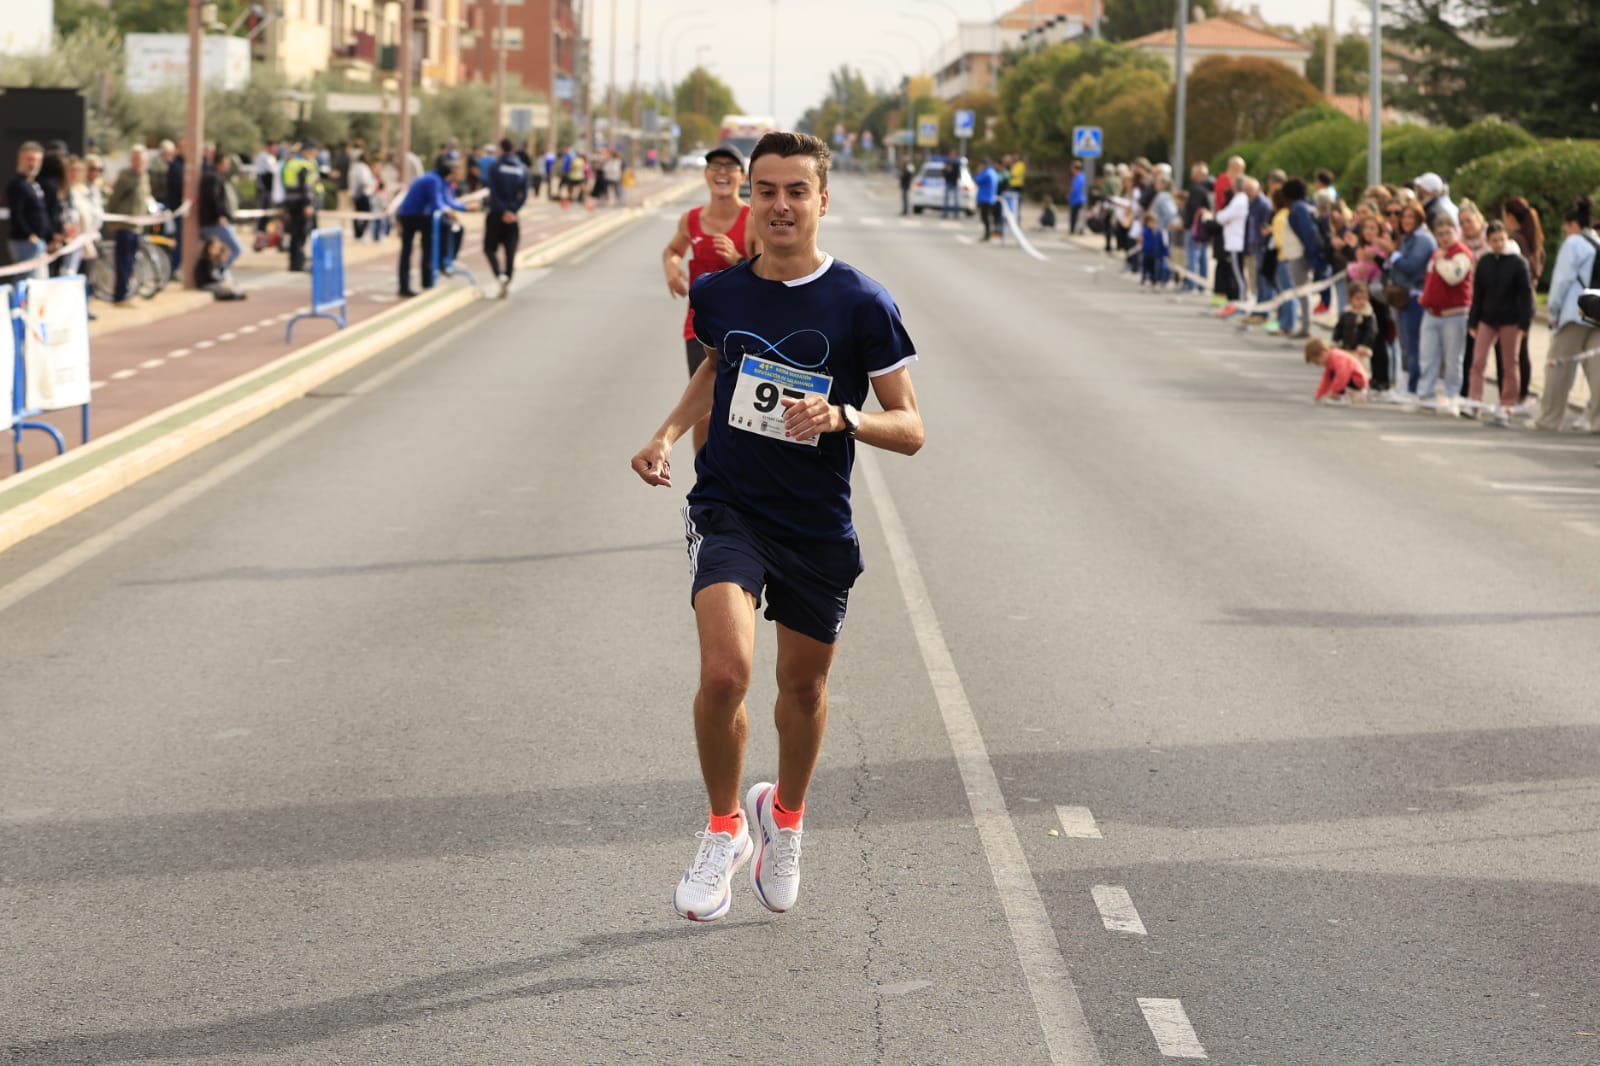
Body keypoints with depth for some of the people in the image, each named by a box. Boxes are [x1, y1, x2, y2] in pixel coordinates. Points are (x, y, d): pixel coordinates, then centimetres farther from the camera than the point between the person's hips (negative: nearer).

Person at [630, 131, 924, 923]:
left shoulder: (861, 305, -10)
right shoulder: (719, 294, 0)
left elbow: (909, 429, -7)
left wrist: (841, 417, -26)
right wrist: (669, 433, 8)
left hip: (819, 529, 0)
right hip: (729, 509, 0)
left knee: (803, 686, 15)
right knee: (725, 671, -21)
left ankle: (784, 816, 45)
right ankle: (724, 828, 3)